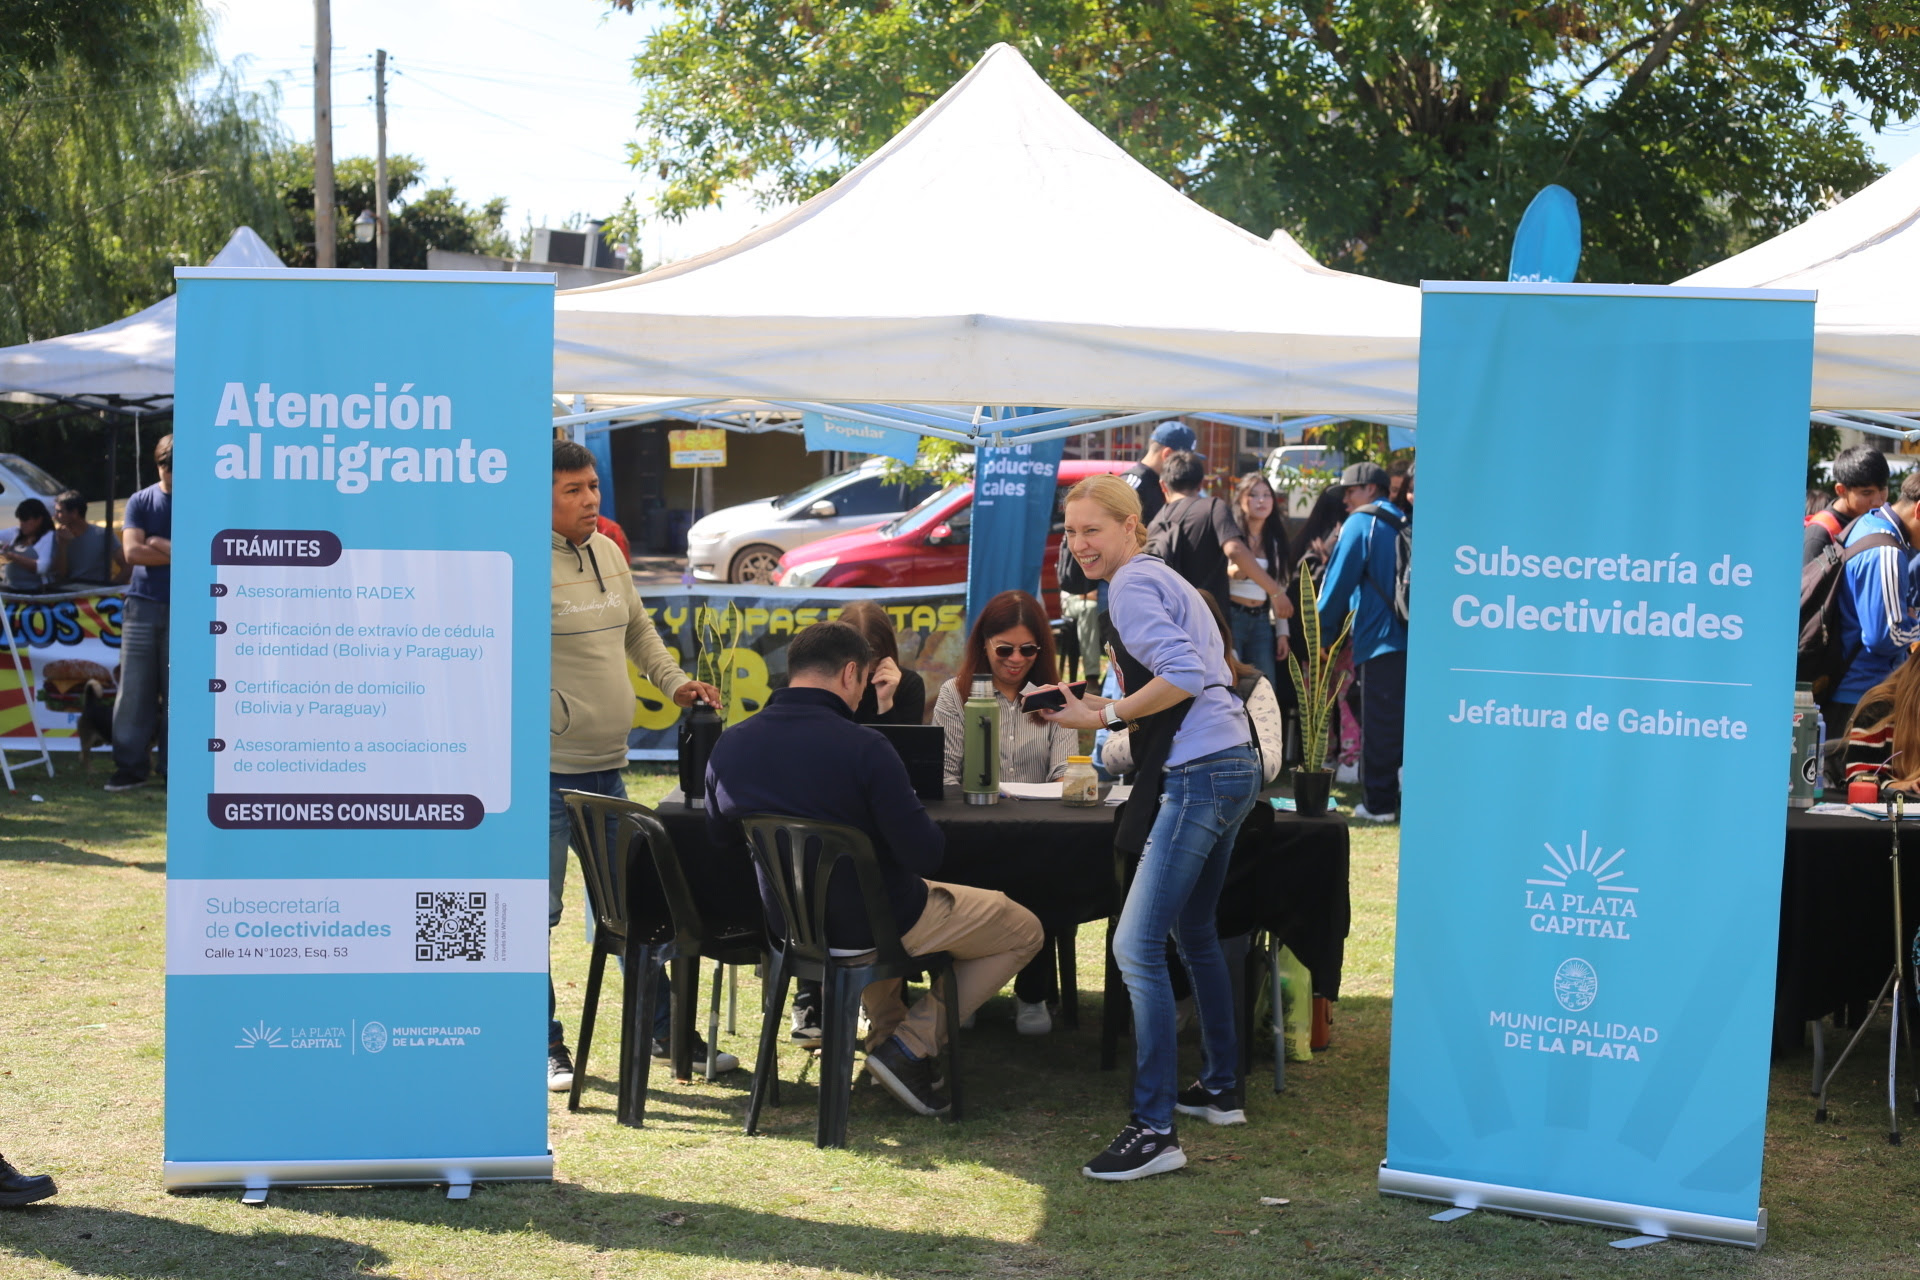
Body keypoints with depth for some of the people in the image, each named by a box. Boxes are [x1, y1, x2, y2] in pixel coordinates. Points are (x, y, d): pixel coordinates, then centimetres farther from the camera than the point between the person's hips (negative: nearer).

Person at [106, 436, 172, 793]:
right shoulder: (140, 502, 9)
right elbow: (133, 551, -4)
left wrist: (161, 544, -8)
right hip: (143, 606, 2)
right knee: (134, 688, 0)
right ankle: (130, 765, 5)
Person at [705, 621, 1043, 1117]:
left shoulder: (727, 746, -7)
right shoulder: (861, 747, -25)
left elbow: (721, 840, 9)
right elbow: (925, 856, -24)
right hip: (875, 924, -7)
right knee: (1024, 930, 11)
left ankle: (885, 1030, 31)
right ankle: (909, 1047, 4)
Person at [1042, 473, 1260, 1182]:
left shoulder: (1131, 585, -9)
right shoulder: (1163, 579, 21)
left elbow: (1183, 675, -21)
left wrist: (1105, 716, -15)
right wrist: (1112, 715, 19)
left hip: (1198, 775, -11)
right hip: (1228, 765, 11)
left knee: (1136, 946, -13)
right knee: (1194, 934, 23)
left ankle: (1154, 1128, -15)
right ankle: (1221, 1088, 35)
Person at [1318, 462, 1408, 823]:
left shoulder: (1361, 524, -5)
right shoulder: (1405, 523, 16)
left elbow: (1339, 580, -6)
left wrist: (1323, 630, 5)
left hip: (1379, 640, -7)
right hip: (1413, 635, 7)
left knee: (1378, 725, -2)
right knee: (1407, 721, 11)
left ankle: (1379, 803, 1)